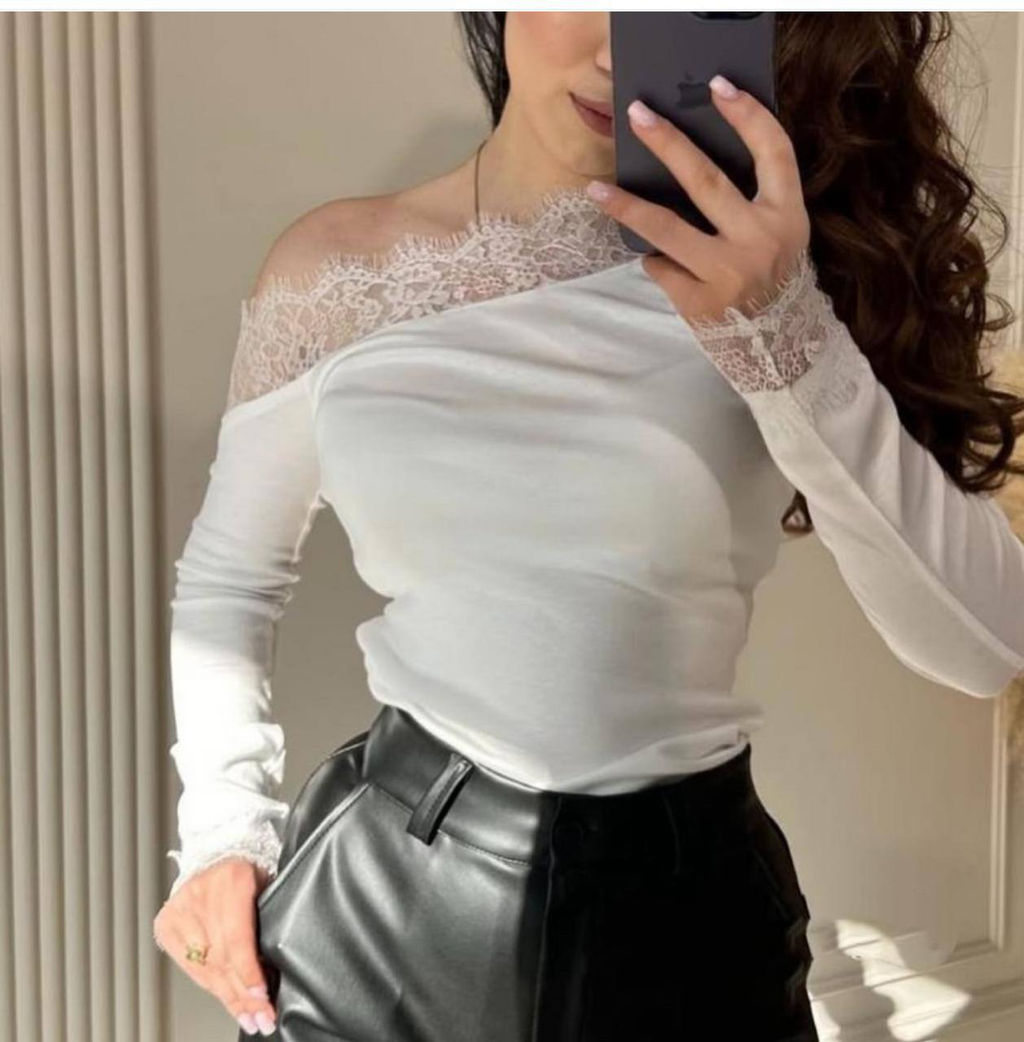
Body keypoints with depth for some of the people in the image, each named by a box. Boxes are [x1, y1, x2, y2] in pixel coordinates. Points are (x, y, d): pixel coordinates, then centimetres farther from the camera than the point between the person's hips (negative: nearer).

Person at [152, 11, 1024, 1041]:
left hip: (689, 895, 0)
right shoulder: (332, 269, -4)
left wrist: (791, 344, -24)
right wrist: (224, 827, -1)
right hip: (384, 895, 1)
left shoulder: (767, 274, -6)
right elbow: (225, 580, 11)